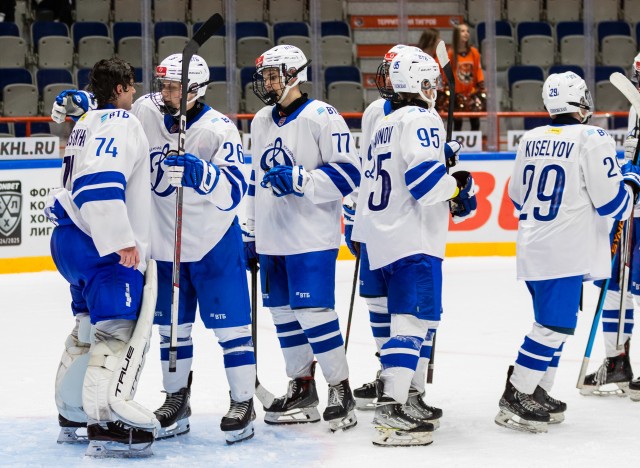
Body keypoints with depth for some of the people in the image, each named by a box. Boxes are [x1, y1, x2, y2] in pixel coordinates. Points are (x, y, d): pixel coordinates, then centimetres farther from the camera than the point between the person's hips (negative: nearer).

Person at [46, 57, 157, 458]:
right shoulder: (120, 123, -12)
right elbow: (99, 183, -25)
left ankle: (72, 416, 26)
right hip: (101, 246, -11)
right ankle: (106, 425, -22)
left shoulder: (90, 123, 21)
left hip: (74, 240, 11)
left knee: (89, 329, 19)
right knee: (119, 330, -15)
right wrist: (121, 241, -28)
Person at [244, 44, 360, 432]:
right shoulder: (262, 122, 14)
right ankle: (303, 391, 22)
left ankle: (341, 392, -1)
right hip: (271, 239, 8)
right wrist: (250, 232, 21)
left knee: (314, 313, -11)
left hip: (312, 238, -8)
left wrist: (299, 180, -24)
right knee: (284, 314, 11)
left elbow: (348, 173, -16)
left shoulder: (322, 118, -10)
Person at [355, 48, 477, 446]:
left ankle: (410, 394, 27)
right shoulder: (421, 119, -9)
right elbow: (424, 175, -23)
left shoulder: (383, 126, 20)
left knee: (418, 320, 21)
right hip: (413, 239, -10)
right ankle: (391, 410, -24)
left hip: (382, 240, 10)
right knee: (413, 320, -15)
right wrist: (459, 189, -8)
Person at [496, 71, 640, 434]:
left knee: (557, 322, 19)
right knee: (555, 325, -7)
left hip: (532, 250, 8)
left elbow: (519, 199, 19)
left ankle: (538, 393, 20)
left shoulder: (530, 140, 10)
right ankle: (516, 400, -9)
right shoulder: (593, 139, -12)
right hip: (566, 253, -8)